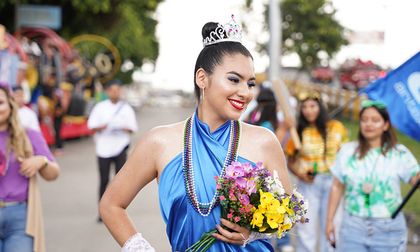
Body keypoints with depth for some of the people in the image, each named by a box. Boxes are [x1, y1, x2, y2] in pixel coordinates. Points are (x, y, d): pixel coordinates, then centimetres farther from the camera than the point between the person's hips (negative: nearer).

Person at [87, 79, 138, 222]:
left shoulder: (126, 108, 5)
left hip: (120, 147, 0)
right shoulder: (100, 107, 4)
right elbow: (91, 127, 3)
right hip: (103, 148, 0)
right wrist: (102, 127, -18)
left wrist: (122, 128, -16)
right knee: (104, 180, 2)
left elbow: (132, 129, 5)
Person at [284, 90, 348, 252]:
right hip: (308, 183, 0)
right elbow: (290, 161, 4)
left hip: (332, 182, 0)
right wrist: (299, 173, -13)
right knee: (306, 229, 5)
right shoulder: (299, 131, 0)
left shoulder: (336, 128, 0)